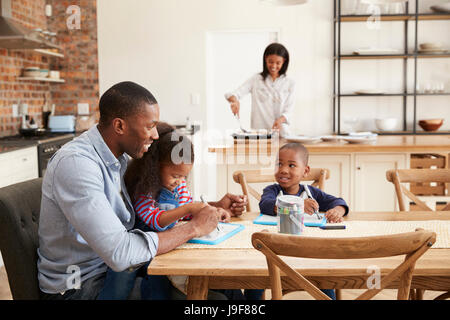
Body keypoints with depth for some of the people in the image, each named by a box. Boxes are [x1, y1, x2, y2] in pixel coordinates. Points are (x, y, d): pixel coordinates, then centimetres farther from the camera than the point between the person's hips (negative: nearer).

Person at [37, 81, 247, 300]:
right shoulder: (75, 163, -26)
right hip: (79, 287, -8)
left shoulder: (121, 158, 3)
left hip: (113, 269, 8)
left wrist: (214, 208, 4)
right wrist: (193, 228, -22)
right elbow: (120, 253, -32)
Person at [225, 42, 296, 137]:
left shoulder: (290, 83, 9)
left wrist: (280, 119, -18)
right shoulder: (256, 79, 9)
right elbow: (232, 94, 1)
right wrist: (234, 100, -22)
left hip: (280, 133, 0)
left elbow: (288, 111, 3)